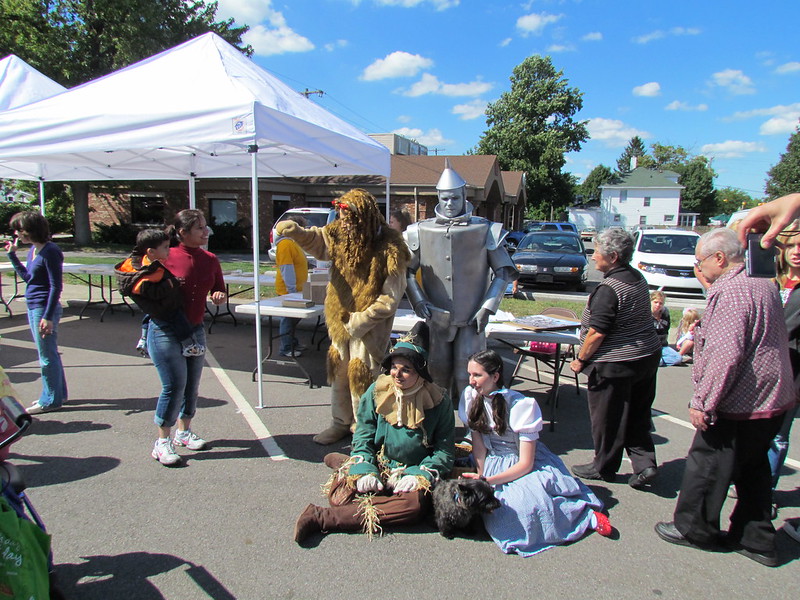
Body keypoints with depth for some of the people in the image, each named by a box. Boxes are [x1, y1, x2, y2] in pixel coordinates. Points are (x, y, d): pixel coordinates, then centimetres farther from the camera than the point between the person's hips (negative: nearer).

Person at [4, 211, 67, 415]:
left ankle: (50, 400, 13)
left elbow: (56, 286, -19)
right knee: (49, 354, 17)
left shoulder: (50, 252, -17)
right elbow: (27, 276, 22)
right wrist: (12, 255, 15)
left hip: (44, 308, -10)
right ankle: (58, 394, 29)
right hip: (33, 308, 10)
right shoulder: (33, 250, 10)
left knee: (47, 356, 1)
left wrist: (48, 316, -20)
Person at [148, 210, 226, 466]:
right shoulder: (166, 257, -12)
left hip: (196, 330, 6)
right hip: (165, 331, -5)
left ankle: (184, 431, 33)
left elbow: (218, 291, 12)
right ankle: (162, 442, 7)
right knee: (174, 385, -9)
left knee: (192, 385, 13)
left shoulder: (210, 260, 3)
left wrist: (219, 297, -9)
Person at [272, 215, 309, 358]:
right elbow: (286, 268, -23)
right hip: (288, 291, -10)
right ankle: (286, 349, 6)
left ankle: (292, 343, 31)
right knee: (288, 319, -2)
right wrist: (291, 289, -24)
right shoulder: (285, 244, -18)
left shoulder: (292, 242, 15)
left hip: (296, 289, 10)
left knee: (293, 318, 18)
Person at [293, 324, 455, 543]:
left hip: (413, 471, -1)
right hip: (378, 465, 1)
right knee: (339, 495, -26)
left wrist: (420, 475, -17)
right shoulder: (376, 392, -1)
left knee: (417, 503, -35)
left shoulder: (438, 401, -7)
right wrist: (365, 470, -16)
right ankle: (347, 466, 12)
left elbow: (445, 451, -3)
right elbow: (363, 437, 0)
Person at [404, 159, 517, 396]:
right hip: (436, 318, 2)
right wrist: (418, 300, -6)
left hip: (471, 319, -2)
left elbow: (504, 273, 1)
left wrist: (487, 308, -8)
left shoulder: (485, 231, -2)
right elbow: (407, 270, 8)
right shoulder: (422, 231, 2)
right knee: (437, 375, 12)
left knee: (467, 377, 1)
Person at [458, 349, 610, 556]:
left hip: (524, 465, -6)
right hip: (493, 462, 6)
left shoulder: (520, 405, -19)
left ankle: (586, 515, -8)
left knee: (526, 506, -34)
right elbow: (479, 445, -1)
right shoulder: (471, 396, -5)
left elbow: (526, 463, -18)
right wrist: (479, 475, -16)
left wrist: (486, 481, -26)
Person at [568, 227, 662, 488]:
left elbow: (597, 332, -22)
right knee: (637, 416, 18)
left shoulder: (609, 288, -22)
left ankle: (604, 467, 23)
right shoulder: (636, 277, 7)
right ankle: (644, 463, 15)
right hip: (648, 356, 9)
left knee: (607, 419, 8)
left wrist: (580, 359, -10)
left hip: (616, 364, -9)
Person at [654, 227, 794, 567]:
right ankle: (757, 539, 30)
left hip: (738, 404, -9)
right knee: (753, 469, 19)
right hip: (773, 400, 9)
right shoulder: (765, 285, 9)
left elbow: (726, 355, -28)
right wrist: (702, 329, 19)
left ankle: (693, 529, 24)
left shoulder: (730, 293, -22)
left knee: (706, 467, 8)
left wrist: (703, 402, -21)